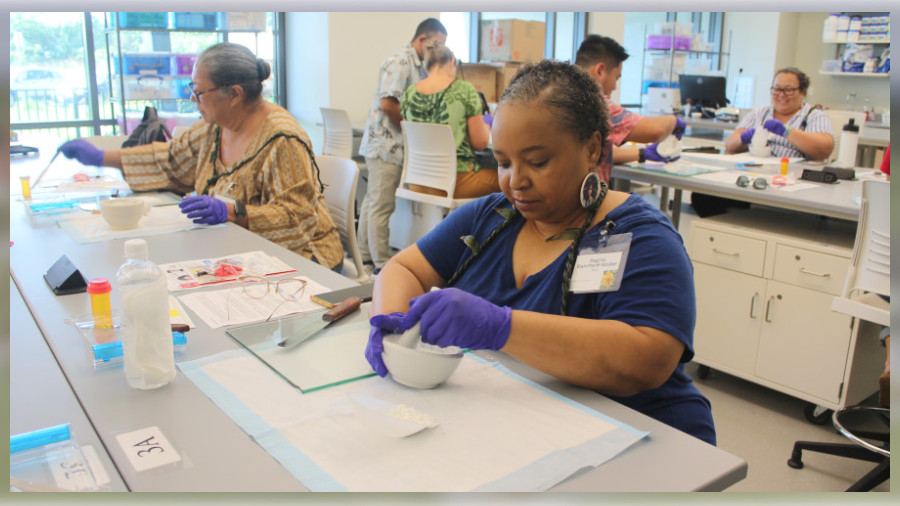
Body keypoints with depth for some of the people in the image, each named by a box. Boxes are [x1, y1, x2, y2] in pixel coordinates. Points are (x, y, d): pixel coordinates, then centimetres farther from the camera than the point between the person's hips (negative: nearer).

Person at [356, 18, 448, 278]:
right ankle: (382, 265, 0)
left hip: (393, 146, 10)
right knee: (381, 205, -5)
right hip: (386, 145, -10)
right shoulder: (400, 62, -12)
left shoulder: (419, 67, 18)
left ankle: (365, 258, 22)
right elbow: (387, 103, -21)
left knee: (373, 202, 14)